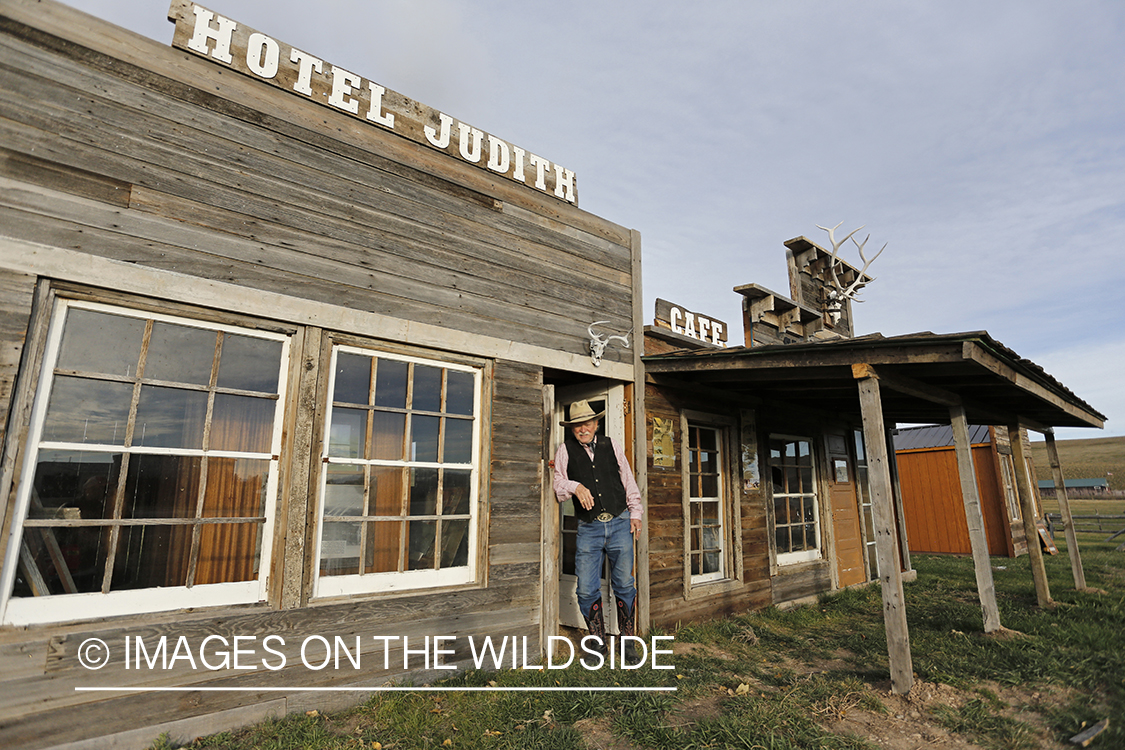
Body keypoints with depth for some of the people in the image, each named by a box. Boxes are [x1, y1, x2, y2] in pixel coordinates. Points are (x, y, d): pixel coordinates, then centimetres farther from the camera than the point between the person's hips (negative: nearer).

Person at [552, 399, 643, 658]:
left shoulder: (611, 446, 10)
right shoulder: (565, 451, 5)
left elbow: (628, 481, 15)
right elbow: (558, 485, 2)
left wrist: (635, 513, 11)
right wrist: (575, 487, -18)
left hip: (620, 523, 1)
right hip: (589, 528, -1)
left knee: (624, 585, 6)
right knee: (587, 590, -1)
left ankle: (627, 640, 23)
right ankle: (598, 643, 19)